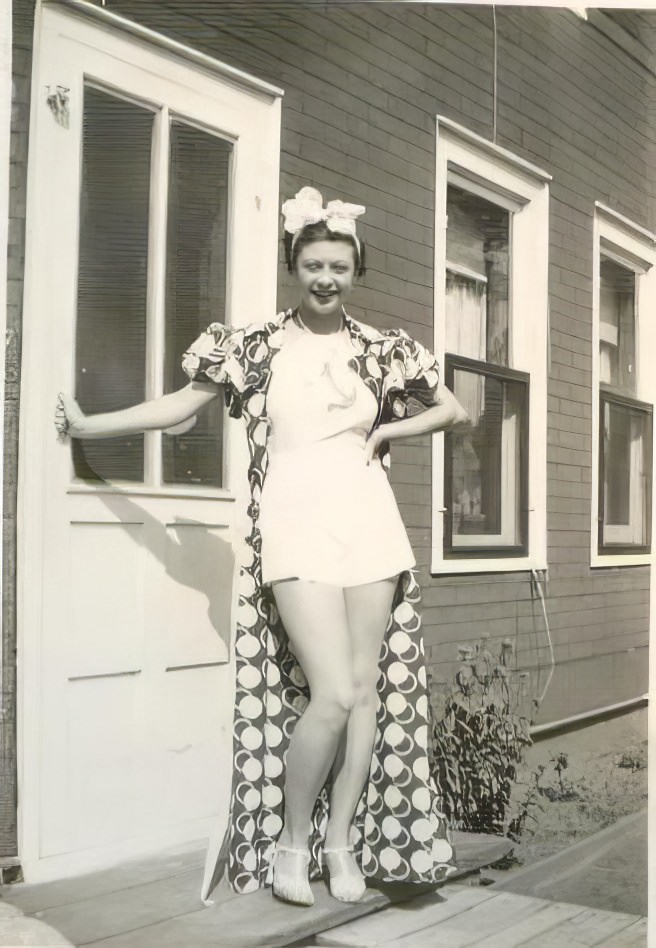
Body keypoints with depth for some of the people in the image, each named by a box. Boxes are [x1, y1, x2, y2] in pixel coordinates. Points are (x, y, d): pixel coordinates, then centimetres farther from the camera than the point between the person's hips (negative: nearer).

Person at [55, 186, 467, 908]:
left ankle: (343, 841, 19)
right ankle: (290, 840, 9)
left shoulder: (380, 350, 9)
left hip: (368, 520, 4)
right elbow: (179, 406, 8)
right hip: (296, 523, -3)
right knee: (333, 693, -13)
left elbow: (453, 410, 18)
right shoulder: (257, 347, 4)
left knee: (368, 687, 4)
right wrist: (87, 425, 10)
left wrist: (386, 431, 5)